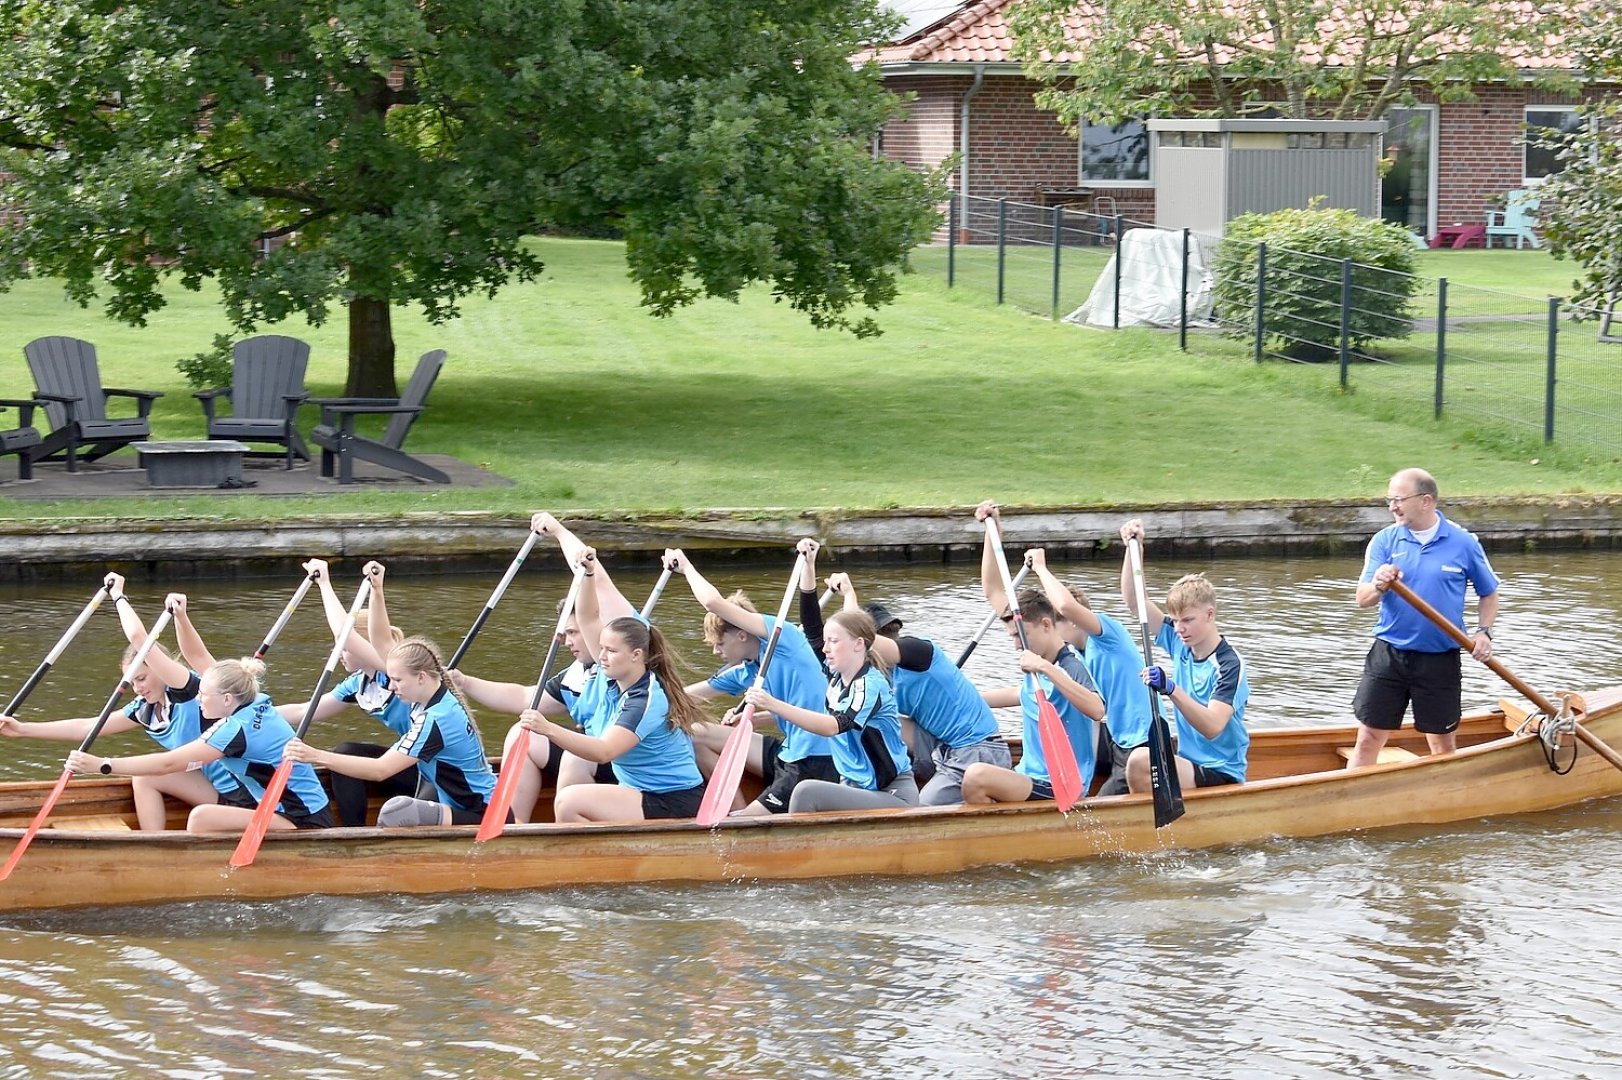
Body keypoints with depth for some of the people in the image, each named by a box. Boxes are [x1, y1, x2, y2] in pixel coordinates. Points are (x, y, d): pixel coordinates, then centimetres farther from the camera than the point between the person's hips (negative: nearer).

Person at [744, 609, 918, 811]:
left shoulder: (870, 685, -18)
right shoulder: (836, 677, 8)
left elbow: (833, 726, -36)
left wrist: (773, 704, -43)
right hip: (857, 787, 8)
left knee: (807, 792, -27)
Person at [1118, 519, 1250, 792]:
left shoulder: (1229, 664, -16)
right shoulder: (1180, 643, 7)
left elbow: (1213, 727, -28)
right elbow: (1134, 601, 11)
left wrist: (1171, 690, -39)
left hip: (1221, 776, -8)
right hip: (1191, 767, 8)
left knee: (1140, 762, -29)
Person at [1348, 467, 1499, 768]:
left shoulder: (1464, 543, -1)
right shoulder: (1385, 541, 0)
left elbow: (1489, 594, 12)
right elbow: (1362, 599, -7)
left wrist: (1484, 632, -4)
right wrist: (1378, 586, -29)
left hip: (1440, 661, 0)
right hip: (1388, 654, 1)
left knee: (1444, 744, 10)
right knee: (1368, 739, -1)